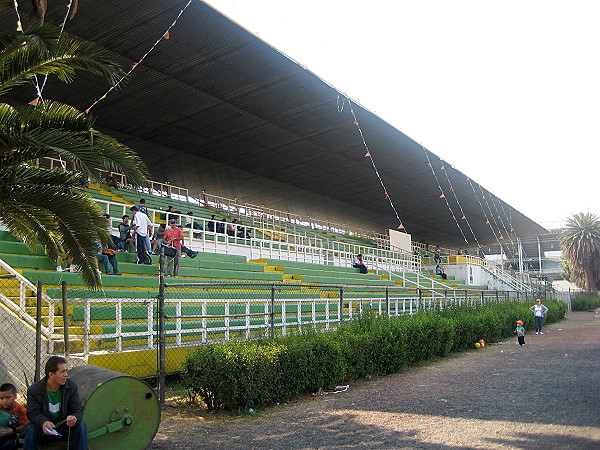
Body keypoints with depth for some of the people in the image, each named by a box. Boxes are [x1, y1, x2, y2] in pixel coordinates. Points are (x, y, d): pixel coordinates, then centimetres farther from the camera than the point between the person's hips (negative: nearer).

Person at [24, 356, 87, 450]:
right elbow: (33, 413, -11)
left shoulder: (72, 387, -8)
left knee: (81, 427, -26)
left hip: (65, 428, 1)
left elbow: (77, 410, -7)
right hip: (45, 430, -1)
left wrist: (75, 418, -33)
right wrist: (43, 422, -34)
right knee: (31, 430, -30)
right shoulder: (34, 390, -11)